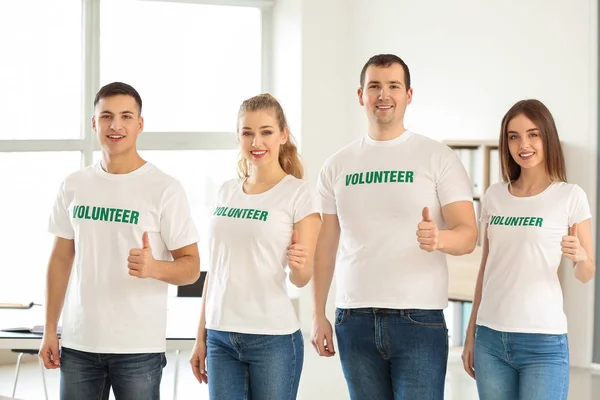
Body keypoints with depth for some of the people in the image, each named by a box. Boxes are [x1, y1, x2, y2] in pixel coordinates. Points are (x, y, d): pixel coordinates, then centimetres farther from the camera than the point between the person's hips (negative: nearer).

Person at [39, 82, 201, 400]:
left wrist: (154, 268, -26)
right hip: (78, 343, 4)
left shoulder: (165, 189, -6)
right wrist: (49, 330, 8)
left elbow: (191, 266, -5)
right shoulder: (74, 186, 7)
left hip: (139, 348, -3)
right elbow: (61, 259, 13)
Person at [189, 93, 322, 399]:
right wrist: (201, 335, 13)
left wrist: (300, 265, -27)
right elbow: (215, 269, 14)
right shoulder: (226, 192, 10)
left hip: (273, 339, -4)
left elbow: (301, 279, -5)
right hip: (220, 337, 4)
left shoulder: (300, 194, -4)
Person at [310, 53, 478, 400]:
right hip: (354, 319, 3)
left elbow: (468, 234, -6)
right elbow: (325, 245, 13)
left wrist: (438, 238, -28)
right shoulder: (337, 165, 10)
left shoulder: (438, 157, 0)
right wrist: (319, 315, 6)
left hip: (419, 319, -3)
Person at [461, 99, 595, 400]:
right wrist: (471, 333, 15)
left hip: (543, 341, -3)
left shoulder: (570, 196, -2)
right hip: (490, 338, 4)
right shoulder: (494, 195, 8)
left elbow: (586, 275, 1)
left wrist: (580, 256, -21)